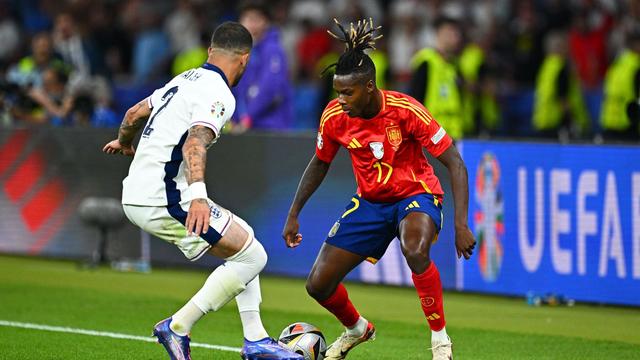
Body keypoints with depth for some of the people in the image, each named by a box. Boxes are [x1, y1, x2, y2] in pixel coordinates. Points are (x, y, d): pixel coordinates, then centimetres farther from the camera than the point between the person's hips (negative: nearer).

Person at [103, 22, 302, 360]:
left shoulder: (185, 80, 16)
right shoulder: (219, 94, -12)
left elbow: (134, 113, 29)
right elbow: (195, 143, -30)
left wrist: (124, 142, 50)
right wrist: (198, 196, -43)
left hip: (136, 195, 10)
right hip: (164, 201, -10)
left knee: (243, 239, 19)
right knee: (252, 256, -7)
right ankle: (177, 328, -7)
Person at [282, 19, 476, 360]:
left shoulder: (406, 110, -26)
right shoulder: (334, 117, -13)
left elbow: (455, 164, -21)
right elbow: (319, 164, 9)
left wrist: (461, 225, -29)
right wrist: (293, 214, 8)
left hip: (416, 195, -5)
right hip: (369, 201, 5)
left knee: (414, 249, -40)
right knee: (318, 284, -2)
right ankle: (356, 329, 33)